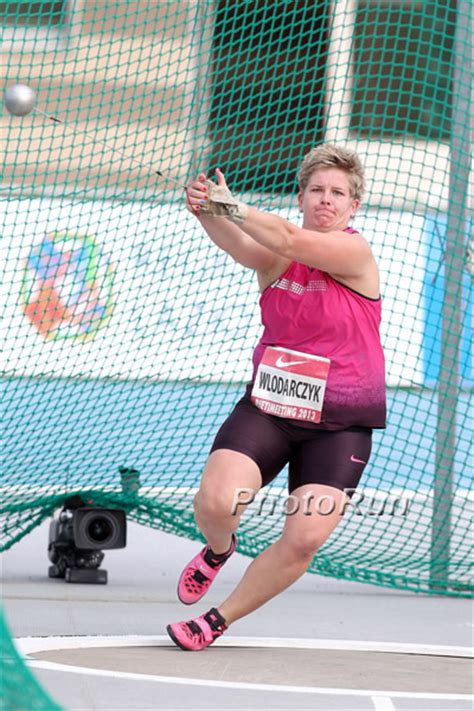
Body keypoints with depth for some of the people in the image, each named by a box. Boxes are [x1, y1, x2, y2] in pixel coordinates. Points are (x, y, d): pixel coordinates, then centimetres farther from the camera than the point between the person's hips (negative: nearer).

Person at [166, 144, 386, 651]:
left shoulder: (355, 253, -9)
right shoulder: (275, 259, 1)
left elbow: (290, 241, -25)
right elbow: (244, 249, -23)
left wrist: (230, 206, -34)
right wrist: (209, 214, -44)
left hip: (339, 424, -2)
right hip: (267, 408, 2)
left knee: (305, 538, -14)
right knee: (215, 502, -20)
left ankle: (219, 620, 7)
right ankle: (217, 550, 18)